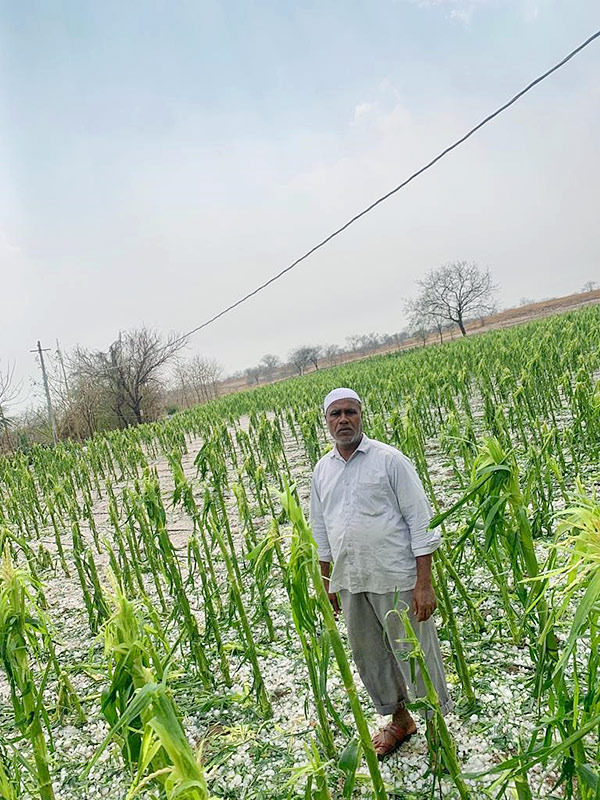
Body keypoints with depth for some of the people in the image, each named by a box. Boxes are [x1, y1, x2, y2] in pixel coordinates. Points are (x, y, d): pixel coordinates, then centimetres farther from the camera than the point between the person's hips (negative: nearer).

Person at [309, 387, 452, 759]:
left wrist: (424, 584, -14)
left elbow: (421, 520, -10)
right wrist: (326, 581, 18)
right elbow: (321, 529, 18)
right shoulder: (322, 470, 8)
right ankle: (400, 720, 39)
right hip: (350, 582, 6)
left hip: (396, 579, -5)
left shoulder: (389, 459, -8)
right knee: (369, 656, 17)